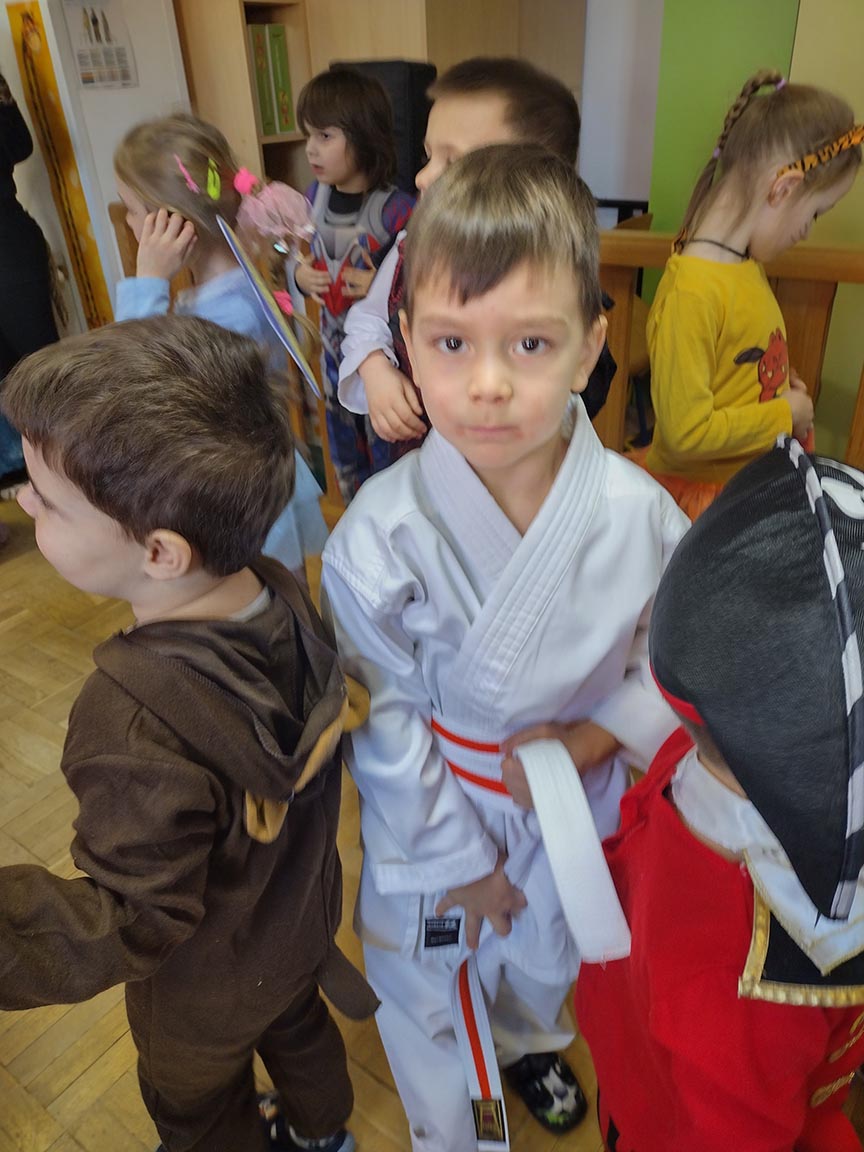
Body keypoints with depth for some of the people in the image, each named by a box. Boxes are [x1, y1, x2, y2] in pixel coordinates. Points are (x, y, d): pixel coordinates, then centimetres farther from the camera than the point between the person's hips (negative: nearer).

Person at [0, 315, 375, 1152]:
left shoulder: (137, 715, -44)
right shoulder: (283, 596, -24)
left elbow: (132, 924, -34)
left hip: (206, 995, -5)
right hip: (304, 920, 6)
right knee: (299, 1032, 37)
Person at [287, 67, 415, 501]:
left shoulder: (398, 210, -22)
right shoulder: (316, 194, -1)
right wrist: (298, 274, -10)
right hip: (335, 348, 7)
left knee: (386, 459, 8)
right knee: (345, 457, 21)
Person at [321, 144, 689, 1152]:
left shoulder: (636, 511, -22)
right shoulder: (383, 534, -28)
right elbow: (384, 723, -18)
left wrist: (594, 738, -20)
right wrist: (455, 858, -9)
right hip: (435, 813, -2)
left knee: (547, 953, 32)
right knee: (429, 989, 22)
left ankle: (530, 1043, 69)